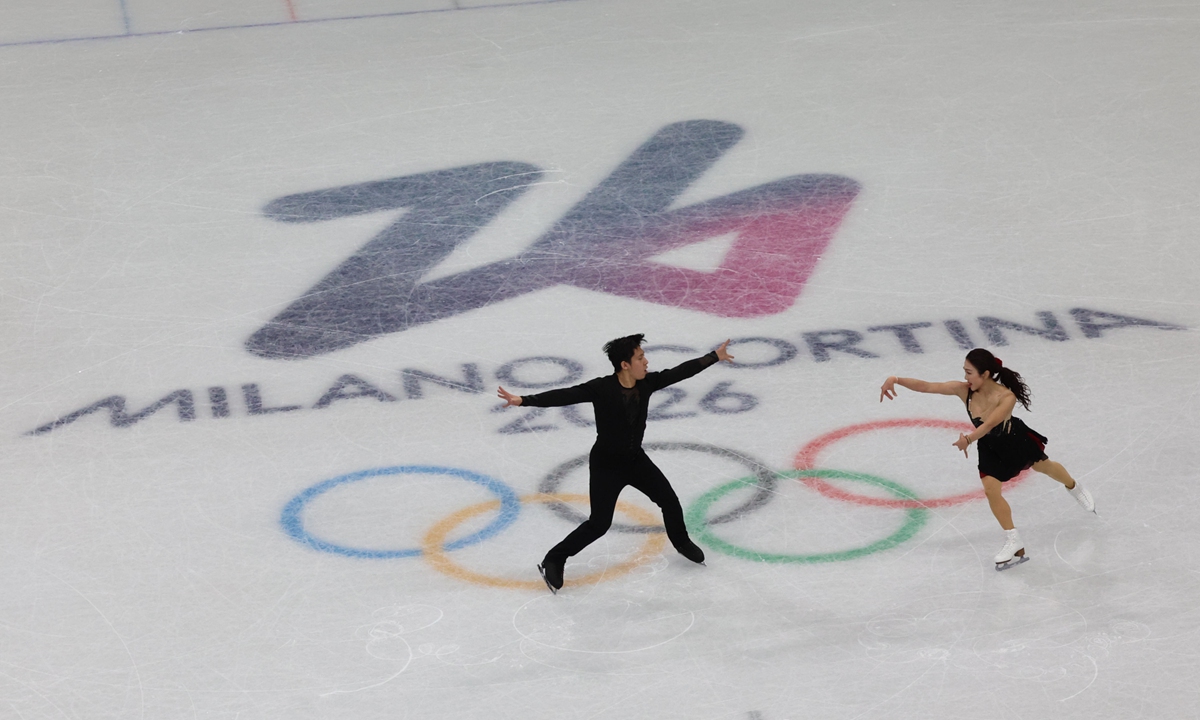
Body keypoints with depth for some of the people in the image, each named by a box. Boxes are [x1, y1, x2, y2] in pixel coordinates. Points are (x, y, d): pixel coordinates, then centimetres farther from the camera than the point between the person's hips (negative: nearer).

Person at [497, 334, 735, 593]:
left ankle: (681, 542, 46)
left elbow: (680, 372, 1)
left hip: (636, 459, 6)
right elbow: (564, 396, -38)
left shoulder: (647, 383, -12)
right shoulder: (601, 389, -28)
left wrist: (714, 357, 9)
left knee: (670, 501, 15)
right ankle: (553, 561, 10)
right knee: (599, 524, -7)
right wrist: (523, 400, -49)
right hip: (606, 465, -6)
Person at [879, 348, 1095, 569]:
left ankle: (1074, 487, 59)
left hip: (1016, 440, -3)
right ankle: (1014, 543, 14)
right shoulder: (964, 390, -30)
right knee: (991, 490, -5)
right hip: (990, 447, 3)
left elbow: (990, 423, -53)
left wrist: (969, 439, -69)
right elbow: (926, 386, -36)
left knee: (1043, 466, 23)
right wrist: (896, 380, -48)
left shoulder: (1006, 397, -40)